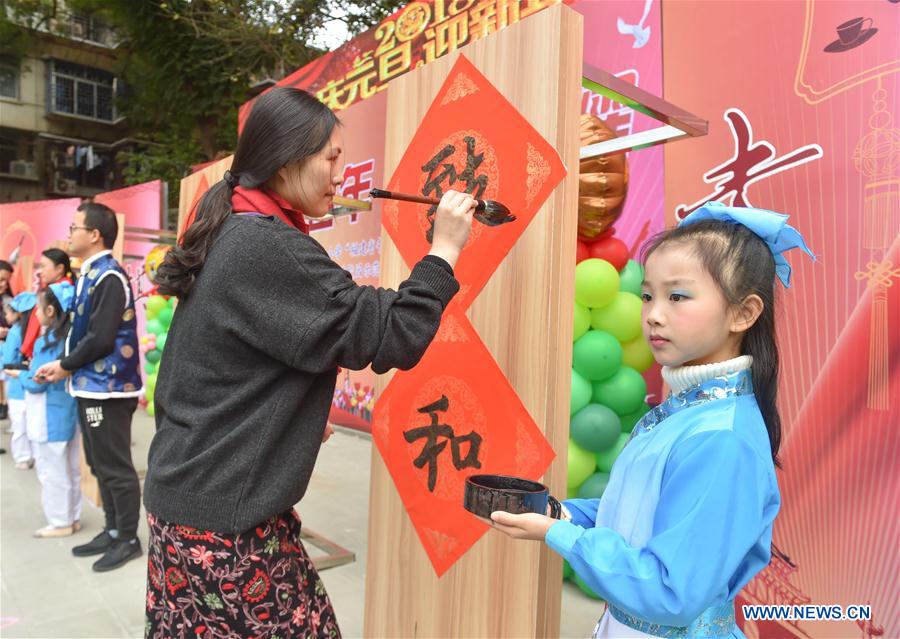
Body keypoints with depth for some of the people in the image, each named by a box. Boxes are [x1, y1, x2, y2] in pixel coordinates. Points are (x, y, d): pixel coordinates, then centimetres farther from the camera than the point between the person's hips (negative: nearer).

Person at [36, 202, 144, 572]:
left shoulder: (108, 277, -18)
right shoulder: (90, 274, 13)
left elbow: (101, 339, -22)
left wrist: (66, 366, -8)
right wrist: (66, 364, 3)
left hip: (107, 387, -10)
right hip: (92, 385, 10)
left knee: (116, 468, 1)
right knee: (101, 466, 18)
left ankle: (128, 540, 14)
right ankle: (112, 532, 31)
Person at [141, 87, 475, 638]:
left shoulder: (234, 233, 9)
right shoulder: (268, 247, -22)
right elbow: (387, 337, -24)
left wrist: (299, 418, 12)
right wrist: (445, 250, -14)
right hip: (222, 517, -10)